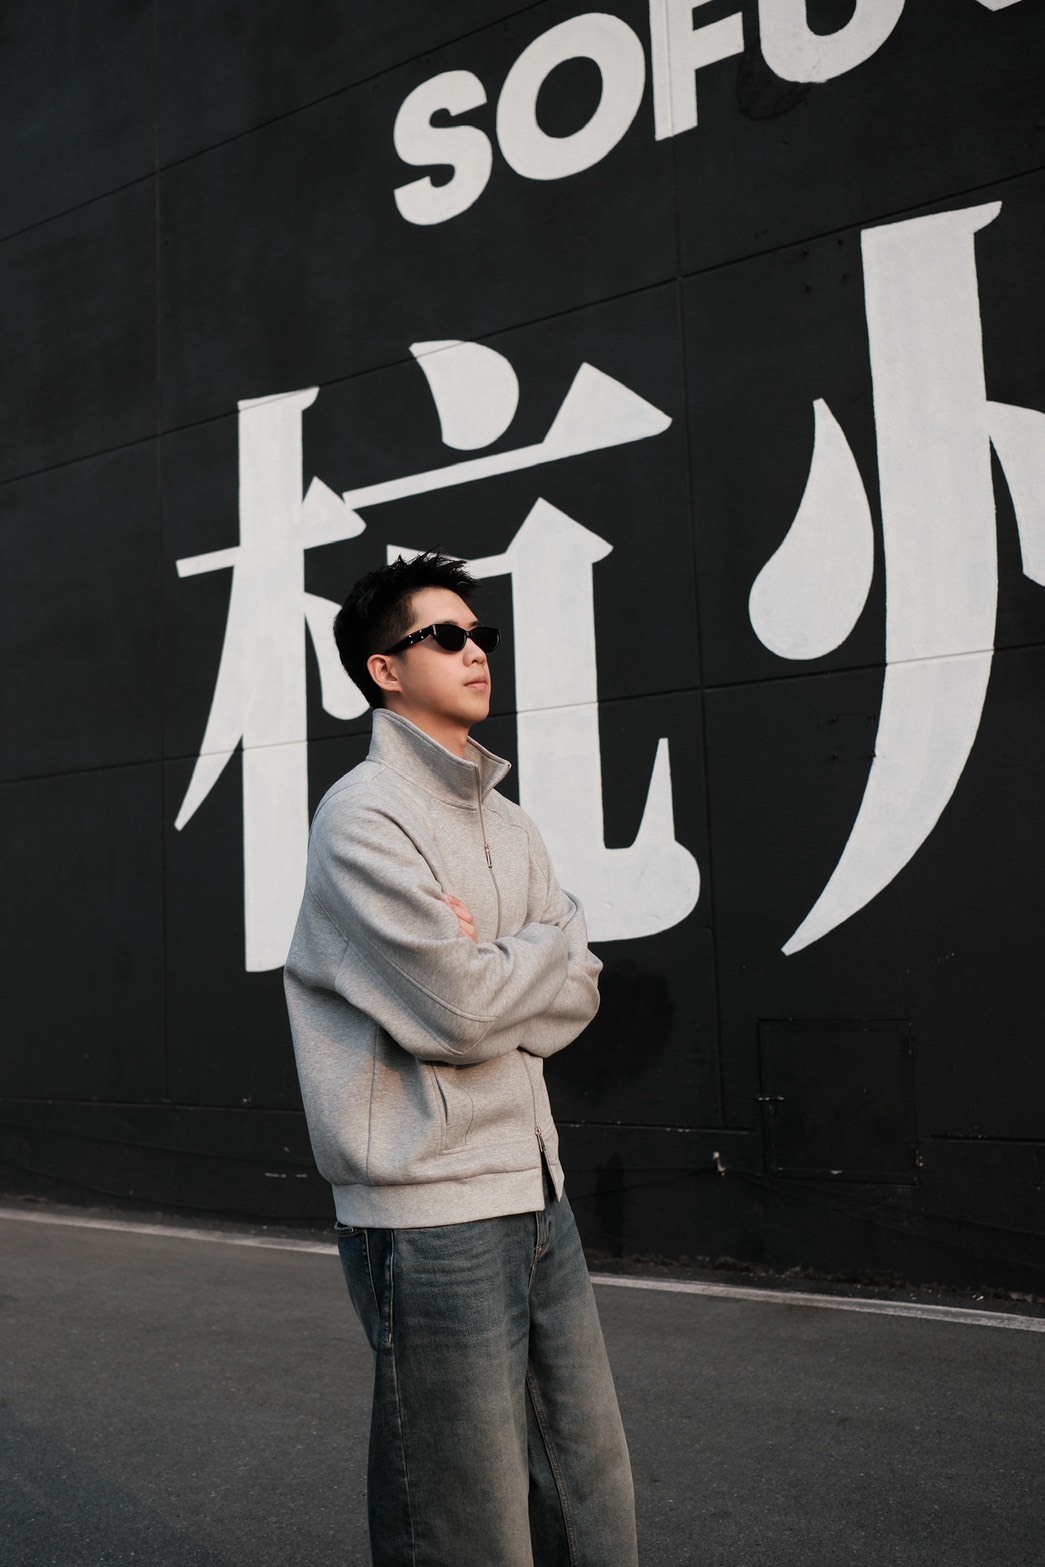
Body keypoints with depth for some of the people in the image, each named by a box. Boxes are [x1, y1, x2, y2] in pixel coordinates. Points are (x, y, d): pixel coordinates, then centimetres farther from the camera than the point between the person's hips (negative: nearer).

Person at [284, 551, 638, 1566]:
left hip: (533, 1191, 8)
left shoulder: (506, 823, 14)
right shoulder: (363, 817, -11)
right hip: (430, 1213, -7)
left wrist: (490, 970, -11)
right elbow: (463, 1011, -19)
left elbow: (575, 995, 7)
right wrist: (546, 947, -2)